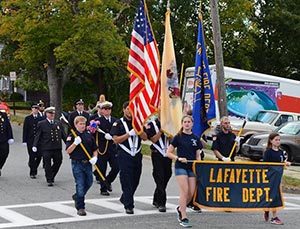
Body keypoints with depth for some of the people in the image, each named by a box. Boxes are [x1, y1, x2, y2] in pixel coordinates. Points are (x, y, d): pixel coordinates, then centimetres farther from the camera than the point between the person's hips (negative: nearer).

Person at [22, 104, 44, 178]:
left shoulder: (41, 118, 6)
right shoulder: (27, 118, 4)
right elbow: (25, 130, 1)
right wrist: (24, 141, -5)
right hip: (30, 140, -1)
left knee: (39, 155, -5)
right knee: (32, 156, -2)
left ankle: (33, 165, 26)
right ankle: (32, 173, 7)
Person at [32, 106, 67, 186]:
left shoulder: (58, 123, 14)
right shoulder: (41, 124, 1)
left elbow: (63, 135, 17)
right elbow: (37, 136, -3)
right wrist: (35, 145, -13)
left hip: (57, 148, 4)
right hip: (46, 148, -4)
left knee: (58, 162, 7)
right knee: (47, 164, 0)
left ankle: (51, 176, 30)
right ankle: (49, 180, 12)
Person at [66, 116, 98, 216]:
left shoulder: (89, 136, 8)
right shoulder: (72, 136, -5)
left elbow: (95, 149, 13)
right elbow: (68, 151, -11)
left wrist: (94, 157, -4)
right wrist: (75, 143, -25)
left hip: (88, 163, 5)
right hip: (77, 164, -5)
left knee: (89, 182, 11)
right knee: (80, 185, -5)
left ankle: (77, 197, 38)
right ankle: (80, 207, 5)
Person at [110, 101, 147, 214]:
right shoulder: (118, 123, 0)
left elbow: (145, 137, 6)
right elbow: (116, 140, -9)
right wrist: (129, 133, -17)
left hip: (137, 155, 5)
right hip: (124, 155, -5)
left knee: (135, 180, 11)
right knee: (126, 181, -7)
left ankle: (125, 198, 33)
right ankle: (129, 206, -3)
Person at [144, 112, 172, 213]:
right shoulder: (151, 125, -1)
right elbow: (154, 139, -10)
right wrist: (161, 130, -16)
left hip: (167, 154, 5)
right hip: (157, 154, -5)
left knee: (167, 176, 10)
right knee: (160, 178, -8)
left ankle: (156, 200, 28)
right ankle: (161, 204, -7)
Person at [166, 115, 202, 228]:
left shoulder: (196, 138, 9)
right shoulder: (178, 137, -1)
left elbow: (198, 156, 13)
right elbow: (168, 153, -1)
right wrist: (179, 158, -14)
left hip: (192, 167, 4)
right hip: (180, 167, -4)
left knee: (191, 193, 0)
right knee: (185, 191, -13)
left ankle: (180, 209, 28)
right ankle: (183, 218, -6)